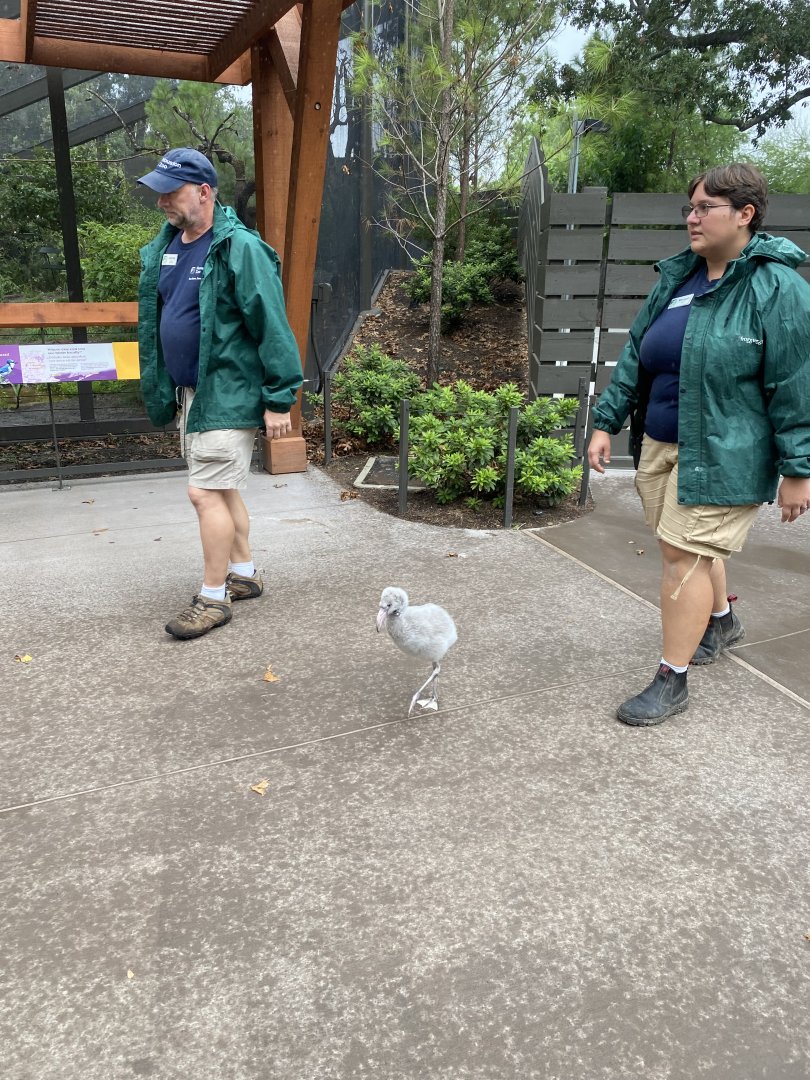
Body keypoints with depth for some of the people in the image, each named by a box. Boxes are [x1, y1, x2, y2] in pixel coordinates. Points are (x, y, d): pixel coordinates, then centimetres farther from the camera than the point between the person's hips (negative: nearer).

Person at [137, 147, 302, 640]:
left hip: (228, 395, -8)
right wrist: (162, 390, 20)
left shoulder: (240, 249, -15)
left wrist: (279, 399, -18)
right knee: (223, 489, 16)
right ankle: (245, 574, 31)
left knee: (207, 492, -7)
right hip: (189, 391, 9)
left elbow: (272, 329, -17)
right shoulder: (164, 246, 10)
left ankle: (213, 598, 7)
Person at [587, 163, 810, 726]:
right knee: (695, 547, 19)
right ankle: (723, 620, 47)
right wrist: (607, 421, 8)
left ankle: (672, 680, 8)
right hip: (660, 443, 7)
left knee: (685, 554, -6)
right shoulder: (677, 276, 8)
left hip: (721, 455, -7)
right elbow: (635, 354, 12)